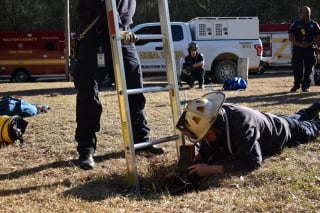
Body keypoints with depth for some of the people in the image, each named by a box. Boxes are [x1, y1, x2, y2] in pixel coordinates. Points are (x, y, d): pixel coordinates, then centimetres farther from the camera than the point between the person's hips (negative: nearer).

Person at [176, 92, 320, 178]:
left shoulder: (242, 124, -53)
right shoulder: (213, 119, -32)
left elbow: (252, 162, -57)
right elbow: (207, 150, -17)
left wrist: (212, 169, -59)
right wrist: (196, 161, -39)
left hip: (280, 131, -6)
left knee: (307, 130, 29)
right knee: (295, 118, 37)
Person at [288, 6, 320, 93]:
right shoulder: (295, 24, 5)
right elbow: (291, 37, 0)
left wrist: (310, 44, -12)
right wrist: (300, 44, -15)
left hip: (310, 50, 1)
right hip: (298, 49, -1)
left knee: (309, 69, 2)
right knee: (297, 68, -6)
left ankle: (305, 86, 11)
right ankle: (296, 85, 9)